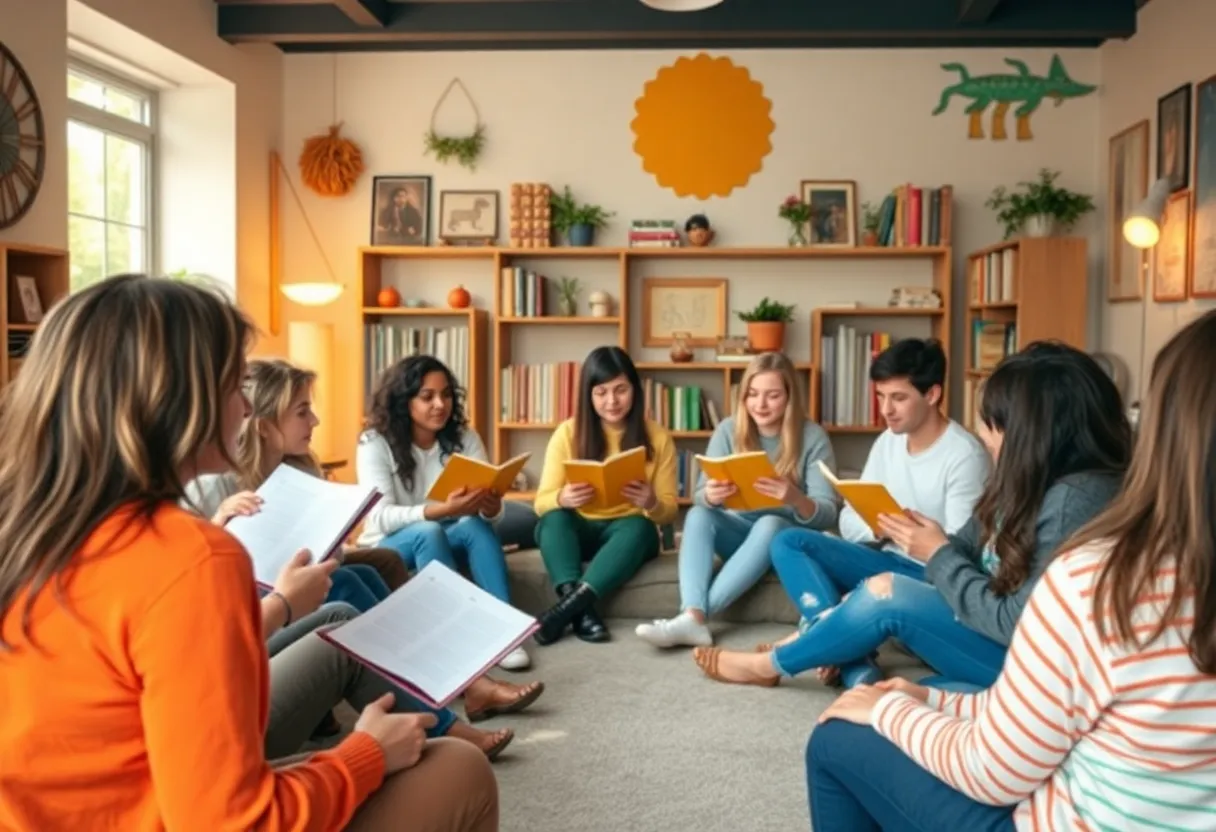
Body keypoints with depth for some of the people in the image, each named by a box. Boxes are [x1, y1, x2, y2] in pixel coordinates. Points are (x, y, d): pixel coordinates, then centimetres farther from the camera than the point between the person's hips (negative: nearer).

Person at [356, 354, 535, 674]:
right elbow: (381, 517, -24)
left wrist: (491, 507, -36)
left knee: (477, 524, -30)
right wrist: (442, 510, -41)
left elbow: (489, 511, -10)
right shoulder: (375, 443, -14)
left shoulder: (465, 438, -5)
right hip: (389, 546, -3)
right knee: (428, 532, -35)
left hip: (449, 540, 3)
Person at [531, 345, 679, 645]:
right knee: (554, 518, -32)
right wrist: (562, 498, -29)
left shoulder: (657, 438, -2)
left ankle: (567, 606, -43)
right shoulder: (567, 433, -3)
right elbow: (542, 502, -5)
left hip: (627, 532, 0)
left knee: (638, 527, -34)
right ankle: (581, 610, -43)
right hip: (577, 530, 1)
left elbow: (669, 510, 0)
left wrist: (652, 503, -25)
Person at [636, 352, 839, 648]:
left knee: (769, 524, -35)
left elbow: (828, 514, -16)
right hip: (737, 531, 3)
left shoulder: (813, 437, -11)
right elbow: (699, 497, -7)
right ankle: (692, 617, -42)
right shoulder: (728, 430, -4)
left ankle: (697, 614, -39)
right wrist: (711, 496, -33)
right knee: (698, 514, -26)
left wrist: (796, 498, -39)